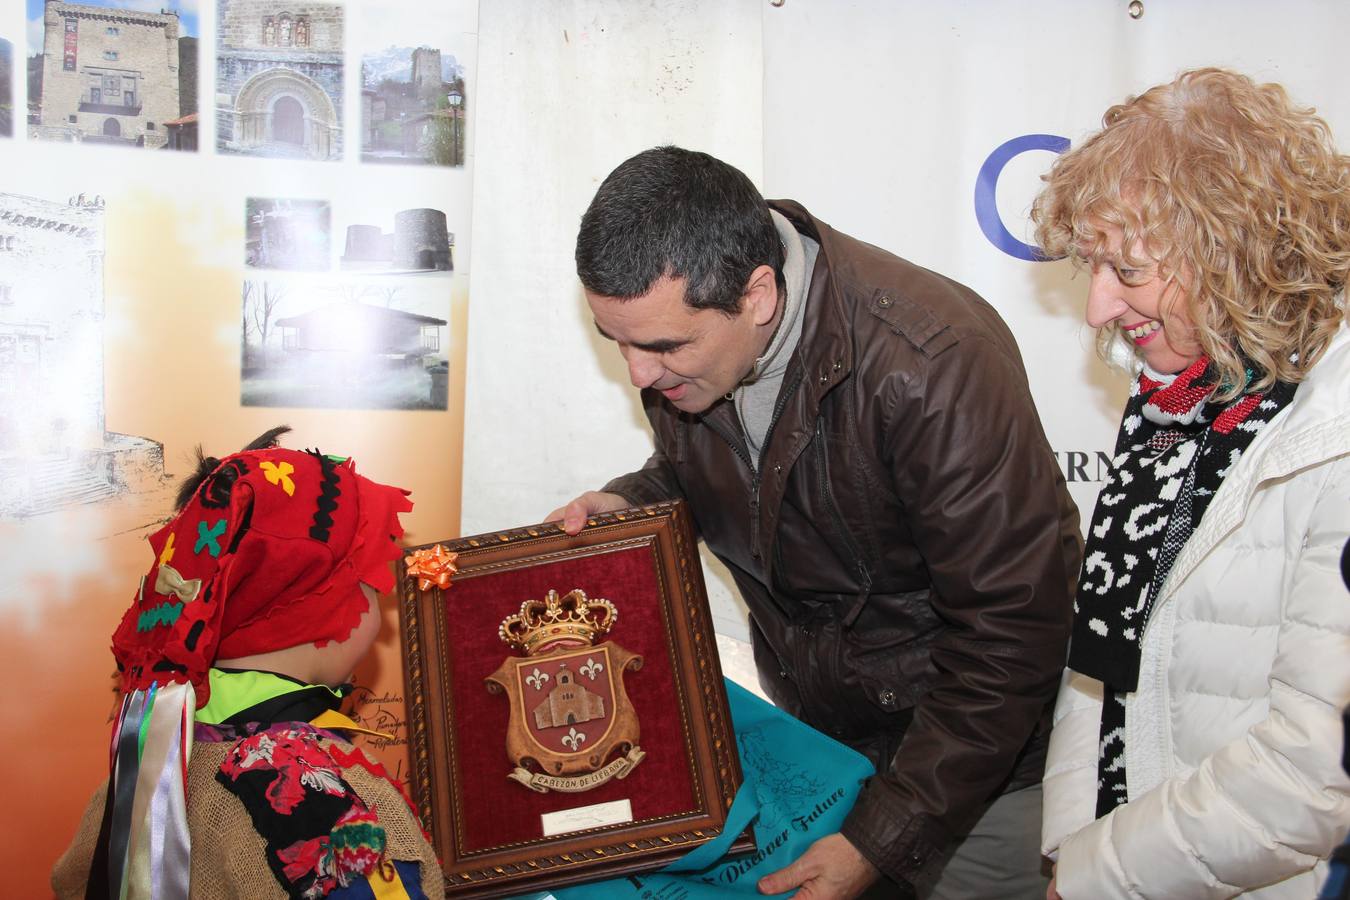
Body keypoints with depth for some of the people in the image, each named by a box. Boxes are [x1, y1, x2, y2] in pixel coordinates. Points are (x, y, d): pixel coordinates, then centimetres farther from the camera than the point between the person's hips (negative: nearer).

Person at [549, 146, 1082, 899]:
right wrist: (628, 504, -11)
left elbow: (1011, 630, -27)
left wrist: (881, 837, -25)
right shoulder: (677, 320, -11)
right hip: (801, 723, 6)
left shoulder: (931, 364, -32)